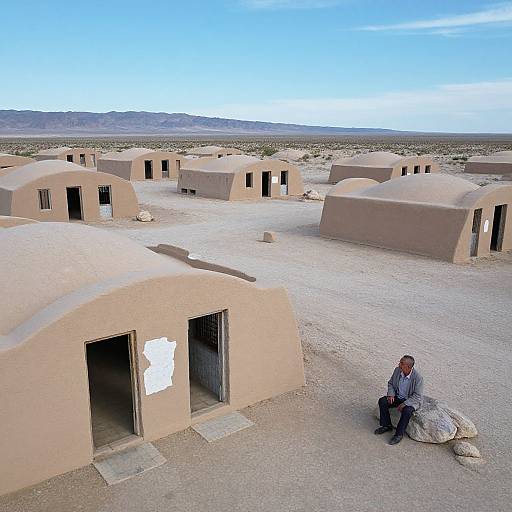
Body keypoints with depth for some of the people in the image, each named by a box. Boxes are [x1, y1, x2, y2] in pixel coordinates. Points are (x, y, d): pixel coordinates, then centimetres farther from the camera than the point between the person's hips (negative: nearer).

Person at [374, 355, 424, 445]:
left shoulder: (417, 377, -25)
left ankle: (399, 434, -17)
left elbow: (417, 396, -22)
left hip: (411, 400, -6)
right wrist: (391, 394, -10)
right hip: (398, 397, 6)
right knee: (382, 401, -14)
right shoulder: (397, 370, -9)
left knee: (407, 411, -35)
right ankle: (386, 425, 2)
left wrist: (404, 404, -29)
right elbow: (390, 383, 7)